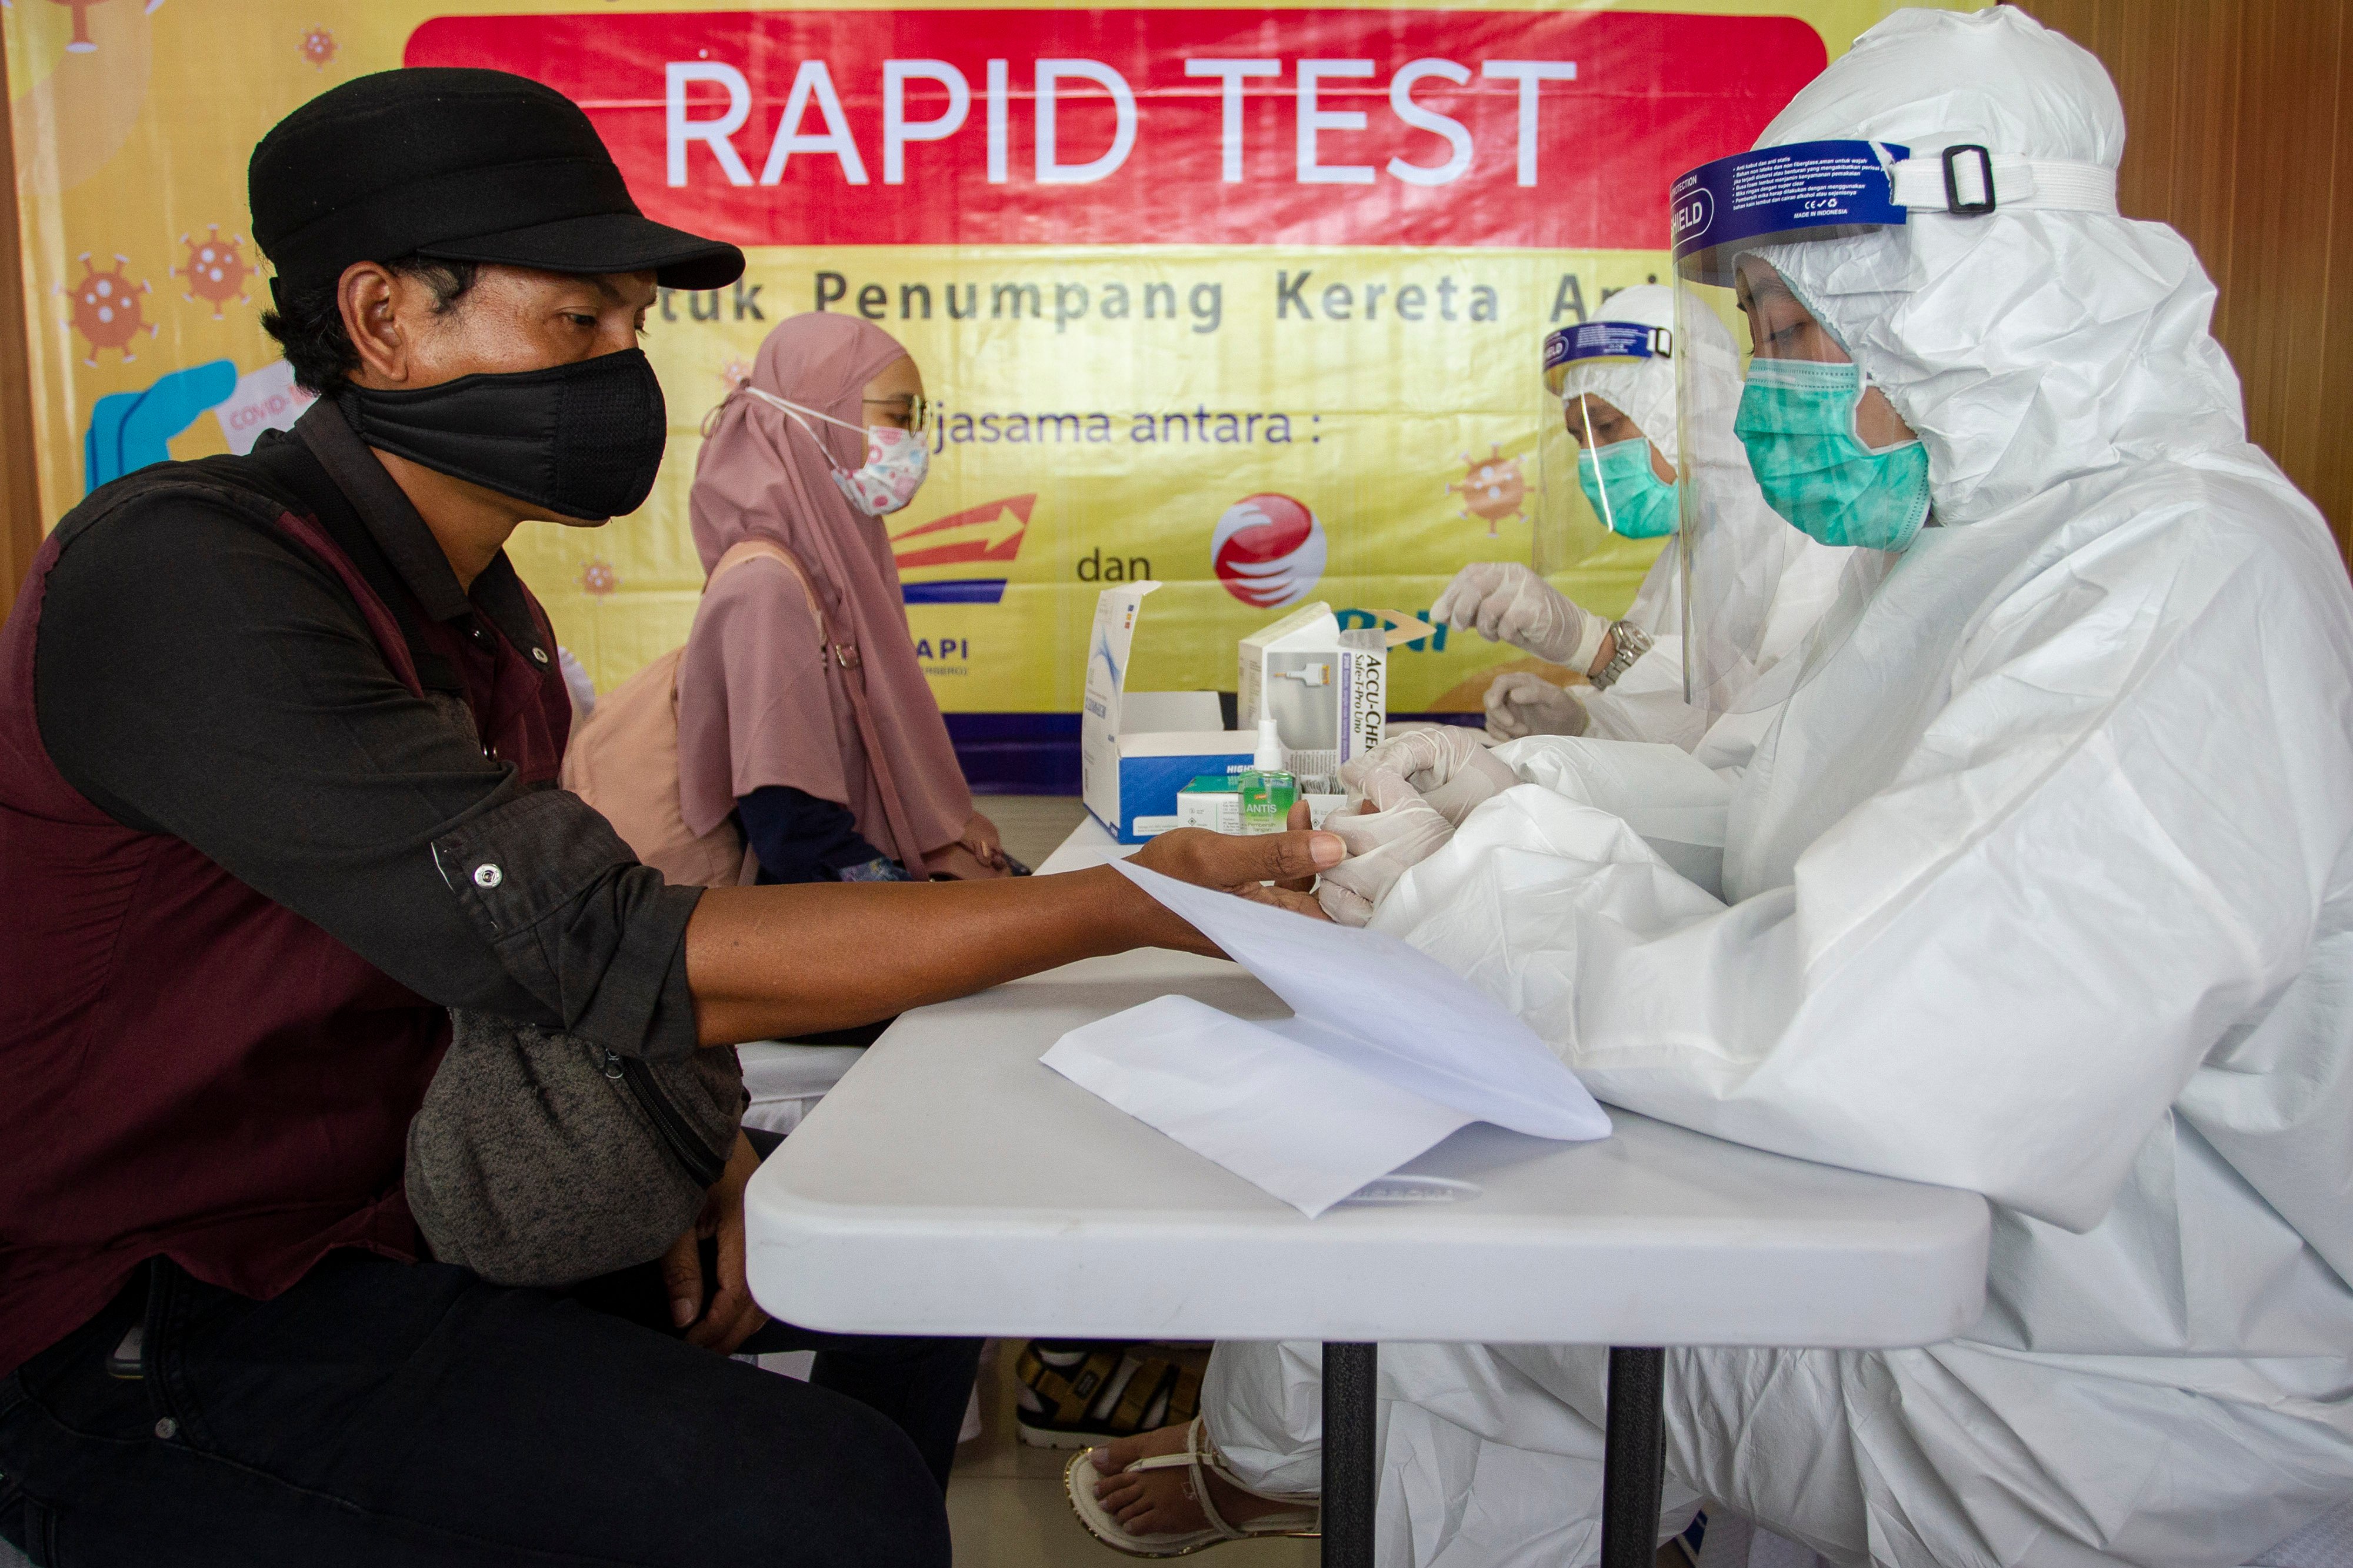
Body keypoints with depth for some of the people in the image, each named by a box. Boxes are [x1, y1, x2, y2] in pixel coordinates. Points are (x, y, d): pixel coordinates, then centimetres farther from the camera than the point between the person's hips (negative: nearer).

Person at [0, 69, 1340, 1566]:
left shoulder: (490, 617, 6)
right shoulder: (184, 576, -24)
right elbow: (613, 958, -31)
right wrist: (1133, 901, -28)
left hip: (388, 1206, 9)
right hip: (138, 1330, -8)